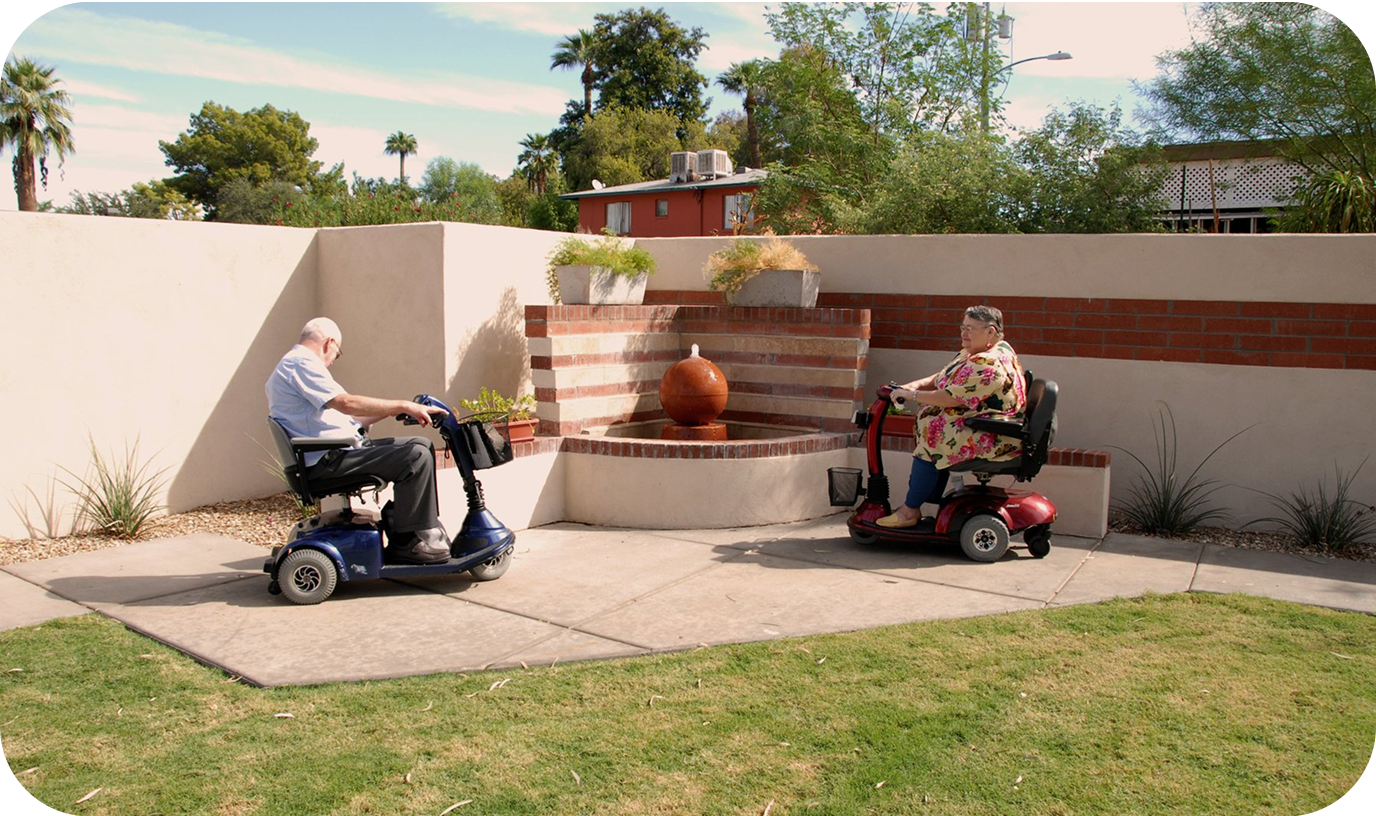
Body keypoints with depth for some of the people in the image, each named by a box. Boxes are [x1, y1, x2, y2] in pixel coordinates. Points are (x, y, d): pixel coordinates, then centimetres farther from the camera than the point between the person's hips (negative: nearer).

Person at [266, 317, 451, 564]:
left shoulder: (293, 364, 25)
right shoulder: (301, 363, -10)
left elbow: (339, 417, 24)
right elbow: (345, 403, -24)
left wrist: (391, 411, 22)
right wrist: (403, 405, -20)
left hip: (332, 453, 11)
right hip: (326, 460, -11)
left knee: (422, 445, 9)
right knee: (416, 457, -23)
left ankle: (429, 532, 8)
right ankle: (405, 541, -12)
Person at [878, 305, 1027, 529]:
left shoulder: (987, 365, -22)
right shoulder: (973, 353, 12)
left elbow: (952, 398, -25)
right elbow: (943, 378, 16)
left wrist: (912, 395, -15)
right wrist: (915, 385, -1)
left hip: (995, 439, -11)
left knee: (932, 434, -16)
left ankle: (910, 511, -8)